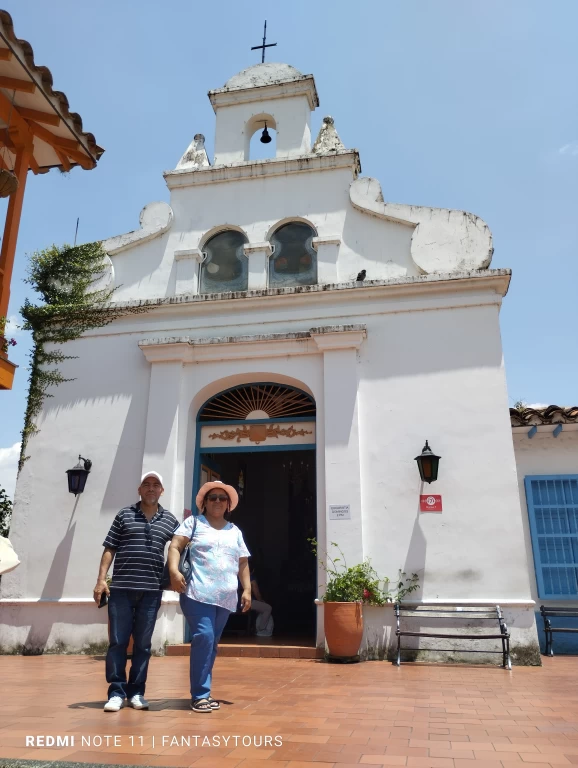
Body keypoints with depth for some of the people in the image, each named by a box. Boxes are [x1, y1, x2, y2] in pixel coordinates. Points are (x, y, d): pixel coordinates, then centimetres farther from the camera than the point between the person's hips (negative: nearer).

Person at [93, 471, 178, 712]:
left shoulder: (170, 520, 9)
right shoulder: (124, 515, 6)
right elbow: (109, 549, 5)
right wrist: (101, 579, -3)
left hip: (151, 590, 1)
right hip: (121, 588, -1)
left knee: (142, 644, 9)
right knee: (118, 642, 2)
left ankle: (136, 692, 19)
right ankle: (116, 692, 11)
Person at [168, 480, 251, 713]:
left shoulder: (235, 531, 19)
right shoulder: (193, 522, 7)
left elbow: (243, 564, 19)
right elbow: (175, 547, -3)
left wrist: (247, 590, 10)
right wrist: (174, 571, -18)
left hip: (225, 597, 5)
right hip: (198, 593, -5)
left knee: (211, 644, 9)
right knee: (203, 638, -16)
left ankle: (203, 692, 20)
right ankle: (200, 695, -7)